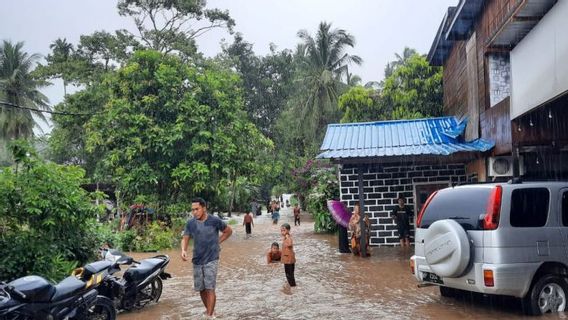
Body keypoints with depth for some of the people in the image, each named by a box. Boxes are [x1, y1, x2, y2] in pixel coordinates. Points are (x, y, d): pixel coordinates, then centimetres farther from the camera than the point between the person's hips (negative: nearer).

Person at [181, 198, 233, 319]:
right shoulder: (190, 223, -2)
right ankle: (209, 310, 33)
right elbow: (185, 239, -2)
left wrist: (218, 242, -2)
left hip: (211, 260, -4)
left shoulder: (215, 221, -10)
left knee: (210, 288, -10)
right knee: (201, 289, 13)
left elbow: (229, 231, 4)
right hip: (197, 261, 4)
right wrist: (183, 250, -23)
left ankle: (209, 315, -8)